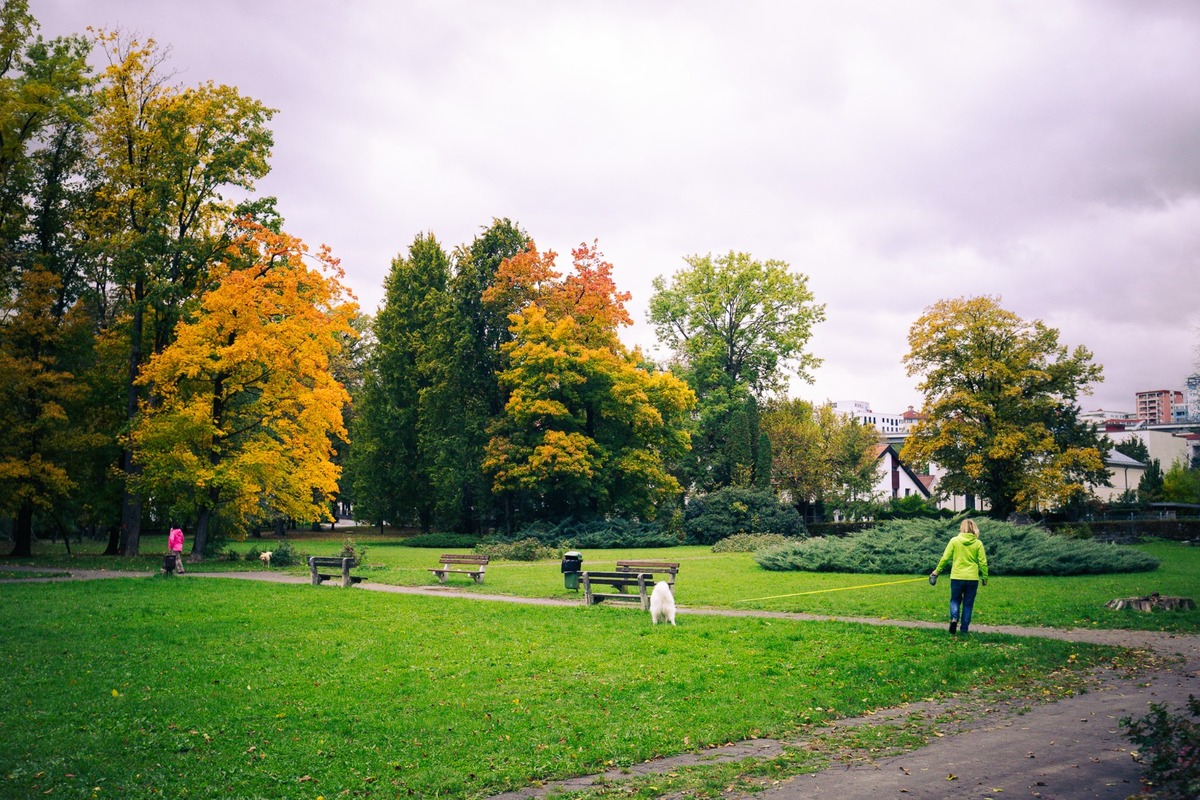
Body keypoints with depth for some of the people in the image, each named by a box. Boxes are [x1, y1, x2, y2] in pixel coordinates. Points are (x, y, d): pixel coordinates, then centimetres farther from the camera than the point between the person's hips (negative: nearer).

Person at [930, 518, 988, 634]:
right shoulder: (978, 543, -2)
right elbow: (983, 562, -1)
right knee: (968, 604, 11)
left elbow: (945, 558, -3)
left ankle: (954, 618, -10)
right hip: (972, 578, 0)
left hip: (957, 577, 0)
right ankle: (964, 628, 11)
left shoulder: (954, 541, -4)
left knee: (955, 600, 16)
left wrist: (936, 571, 8)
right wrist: (985, 577, 11)